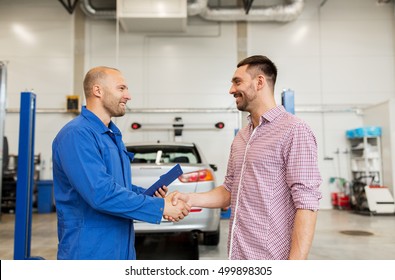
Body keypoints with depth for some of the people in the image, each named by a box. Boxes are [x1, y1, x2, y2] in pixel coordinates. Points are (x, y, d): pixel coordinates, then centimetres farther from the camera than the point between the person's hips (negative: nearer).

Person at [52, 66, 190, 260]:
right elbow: (101, 193, -30)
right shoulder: (77, 134, -20)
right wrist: (160, 207, -23)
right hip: (89, 252, -9)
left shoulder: (112, 134, 11)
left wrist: (149, 195, 1)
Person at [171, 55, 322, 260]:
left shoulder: (294, 130, -13)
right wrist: (190, 199, 0)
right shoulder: (241, 137, 11)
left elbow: (306, 204, -17)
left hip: (270, 258, -7)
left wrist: (295, 263, -21)